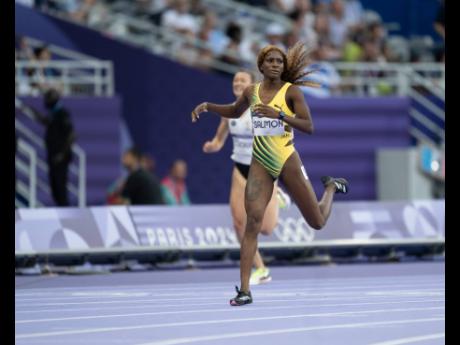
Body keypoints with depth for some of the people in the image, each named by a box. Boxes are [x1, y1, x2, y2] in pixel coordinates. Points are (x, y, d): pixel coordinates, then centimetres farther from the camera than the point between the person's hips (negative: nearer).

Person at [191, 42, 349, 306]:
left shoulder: (291, 91, -6)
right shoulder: (251, 92, 6)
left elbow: (309, 127, -14)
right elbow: (235, 111, 27)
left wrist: (279, 114, -26)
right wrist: (208, 106, 11)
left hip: (287, 161, -2)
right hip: (260, 164, 2)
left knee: (317, 223, 7)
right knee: (253, 221, -16)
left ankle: (331, 187, 43)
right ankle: (245, 290, -17)